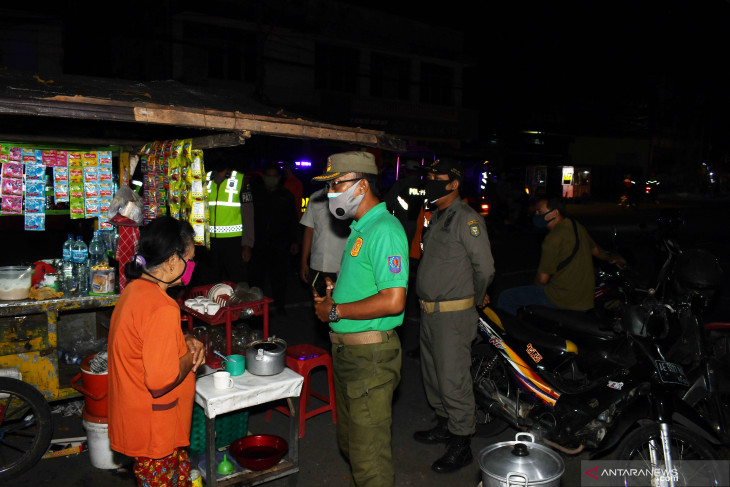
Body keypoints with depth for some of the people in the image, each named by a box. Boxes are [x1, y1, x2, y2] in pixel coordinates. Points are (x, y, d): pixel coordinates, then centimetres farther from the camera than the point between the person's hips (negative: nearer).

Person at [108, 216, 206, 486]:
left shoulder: (135, 289, 2)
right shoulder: (161, 308, -29)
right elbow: (162, 382, -30)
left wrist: (185, 340, 3)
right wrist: (191, 357, -13)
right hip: (153, 431, -9)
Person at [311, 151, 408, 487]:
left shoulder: (384, 230, -20)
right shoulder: (361, 227, 13)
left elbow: (393, 301, -28)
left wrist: (335, 311, -19)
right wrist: (335, 290, 6)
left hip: (370, 356, -10)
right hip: (348, 350, 10)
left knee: (369, 452, 3)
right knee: (350, 440, 25)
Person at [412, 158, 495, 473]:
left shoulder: (467, 218, -15)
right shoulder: (436, 217, 13)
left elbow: (484, 267, -17)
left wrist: (477, 298, -2)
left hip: (454, 314, -9)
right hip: (429, 311, 9)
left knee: (453, 380, -3)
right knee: (433, 373, 20)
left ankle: (461, 445, 12)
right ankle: (444, 425, 38)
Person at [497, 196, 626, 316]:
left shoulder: (553, 238, -20)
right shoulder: (577, 227, 7)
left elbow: (542, 279, -17)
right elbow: (595, 249, 27)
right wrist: (610, 258, 50)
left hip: (563, 302, -9)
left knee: (506, 298, -5)